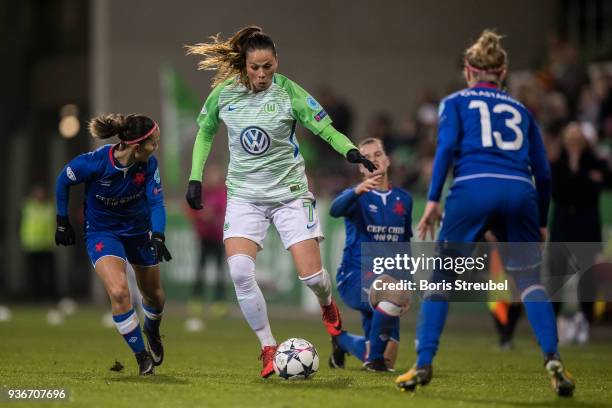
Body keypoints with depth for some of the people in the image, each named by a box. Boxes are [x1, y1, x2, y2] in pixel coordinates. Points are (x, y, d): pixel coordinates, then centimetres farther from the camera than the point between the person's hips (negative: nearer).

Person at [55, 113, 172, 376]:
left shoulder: (149, 164, -20)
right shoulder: (94, 162, -29)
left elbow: (156, 202, -18)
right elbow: (63, 181, -10)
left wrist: (157, 236, -35)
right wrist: (62, 222, -3)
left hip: (139, 230, 4)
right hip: (102, 233, -4)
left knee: (153, 294, 16)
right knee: (118, 292, -24)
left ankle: (152, 330, 53)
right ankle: (142, 356, -7)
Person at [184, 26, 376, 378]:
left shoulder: (289, 92, -13)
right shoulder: (224, 93, -5)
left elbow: (328, 130, -13)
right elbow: (205, 133, 13)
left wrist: (351, 151, -32)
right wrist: (195, 178, 7)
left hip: (290, 192, -2)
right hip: (244, 194, 2)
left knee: (312, 276, -7)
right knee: (239, 270, -20)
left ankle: (327, 304, 33)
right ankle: (268, 348, -5)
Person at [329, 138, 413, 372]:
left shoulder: (404, 199, 11)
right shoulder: (358, 196, -4)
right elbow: (336, 210, -28)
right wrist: (358, 190, -48)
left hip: (387, 278, 5)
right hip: (356, 276, -5)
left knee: (386, 361, 3)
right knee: (392, 292, -40)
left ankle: (342, 340, 37)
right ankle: (374, 359, -18)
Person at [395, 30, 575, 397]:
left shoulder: (456, 102, 19)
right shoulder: (521, 111, 26)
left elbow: (447, 147, 1)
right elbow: (543, 173, 21)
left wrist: (433, 200, -2)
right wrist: (542, 223, 28)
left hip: (473, 189, -2)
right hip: (520, 193, 2)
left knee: (441, 279, 9)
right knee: (530, 281, 11)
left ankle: (423, 366, 1)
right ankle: (553, 360, -9)